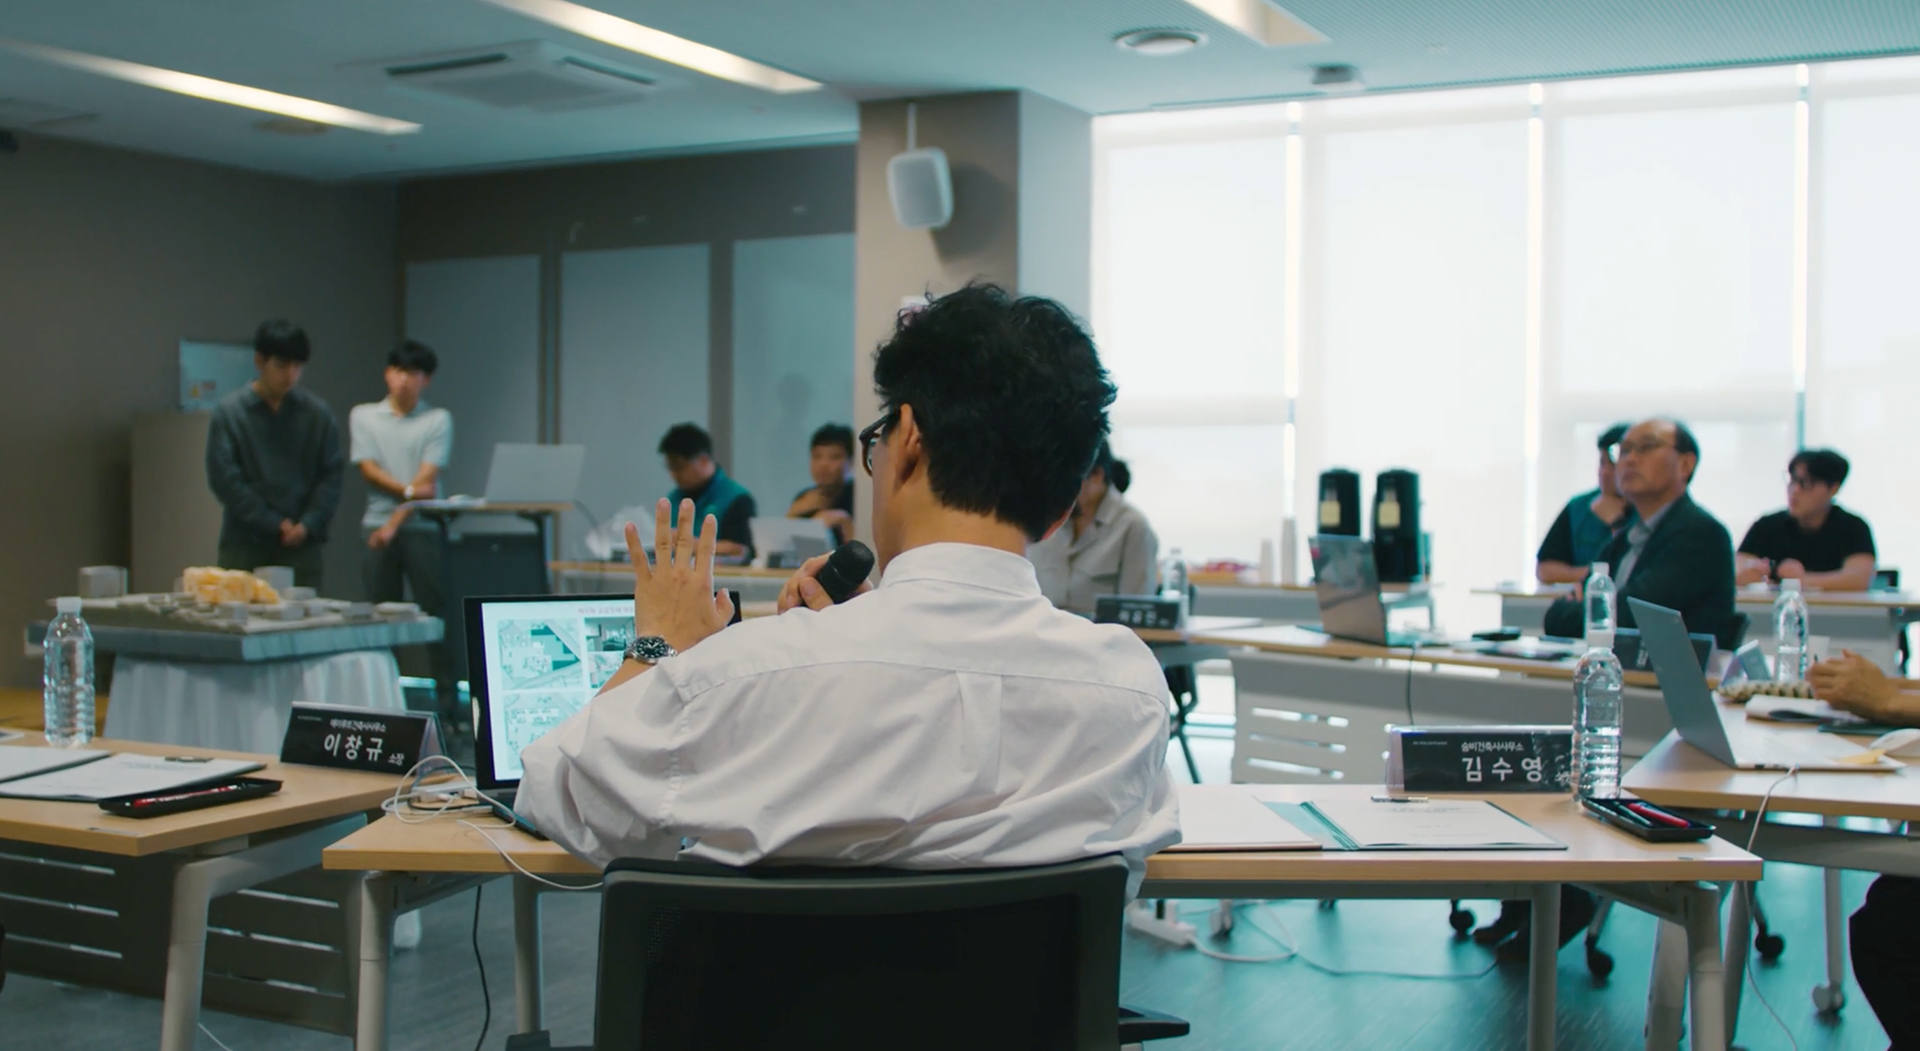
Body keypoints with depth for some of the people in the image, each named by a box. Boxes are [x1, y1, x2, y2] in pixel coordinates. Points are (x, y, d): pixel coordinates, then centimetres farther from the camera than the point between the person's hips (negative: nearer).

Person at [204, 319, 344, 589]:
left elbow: (331, 474, 4)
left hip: (301, 545, 1)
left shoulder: (318, 414, 4)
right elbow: (224, 478, -4)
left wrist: (308, 524, -9)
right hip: (244, 544, -1)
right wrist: (275, 523, -9)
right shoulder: (229, 412, 0)